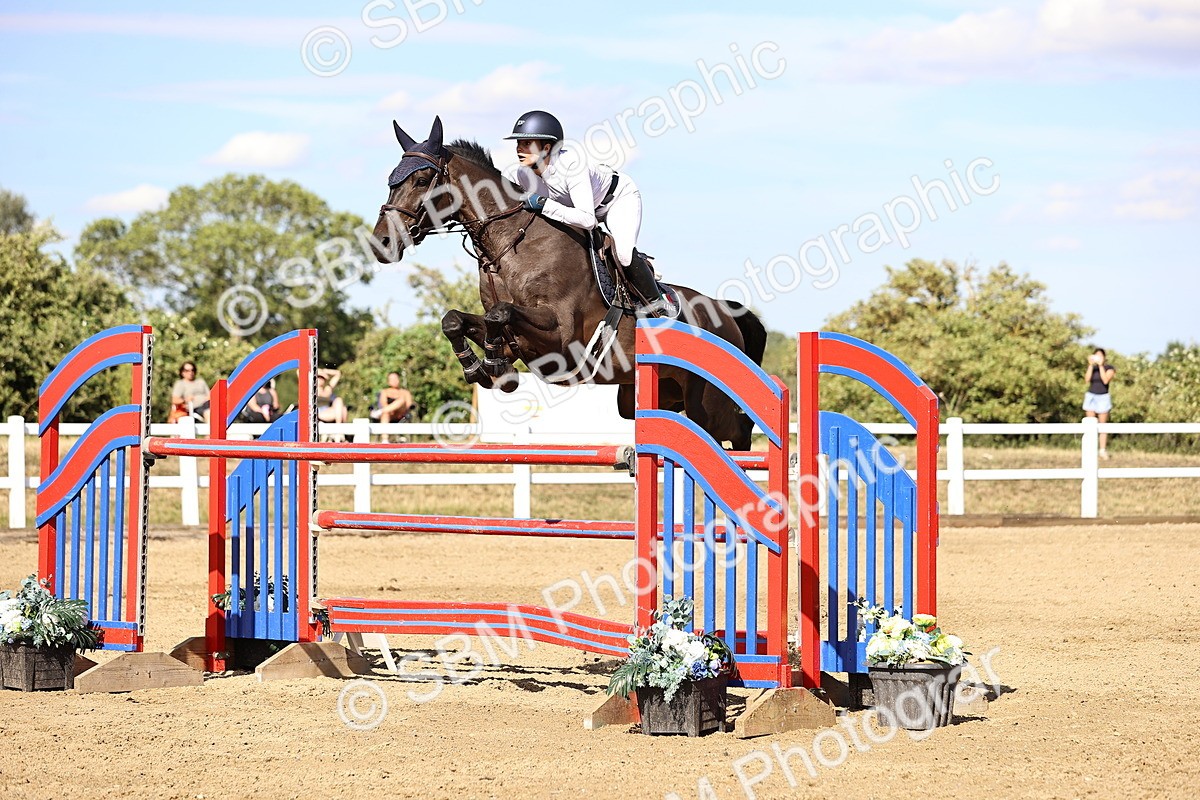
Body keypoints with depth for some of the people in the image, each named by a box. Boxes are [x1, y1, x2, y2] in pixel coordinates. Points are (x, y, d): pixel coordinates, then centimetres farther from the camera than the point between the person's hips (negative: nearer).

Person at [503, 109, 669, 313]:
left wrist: (544, 205, -51)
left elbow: (587, 219, -47)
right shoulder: (524, 174, -23)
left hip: (620, 195, -7)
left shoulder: (570, 162, -42)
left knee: (624, 253, -28)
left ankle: (656, 303, -3)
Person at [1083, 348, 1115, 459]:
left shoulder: (1109, 369, -1)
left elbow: (1105, 380, -17)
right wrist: (1091, 365, -12)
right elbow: (1087, 379, -9)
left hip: (1103, 398, -2)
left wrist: (1101, 365, -17)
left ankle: (1103, 450, -1)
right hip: (1091, 397, 2)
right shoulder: (1091, 367, 8)